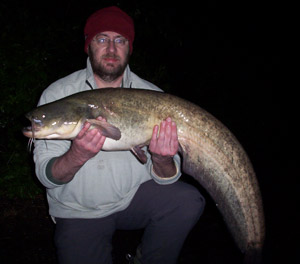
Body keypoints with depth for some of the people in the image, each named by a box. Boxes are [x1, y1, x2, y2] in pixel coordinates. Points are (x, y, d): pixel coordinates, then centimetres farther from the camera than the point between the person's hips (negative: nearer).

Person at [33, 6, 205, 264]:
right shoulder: (58, 95, -11)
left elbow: (166, 178, -8)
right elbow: (47, 177, -14)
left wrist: (162, 161, -32)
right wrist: (77, 155, -34)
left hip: (135, 195, 2)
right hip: (79, 211, -1)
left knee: (188, 202, -21)